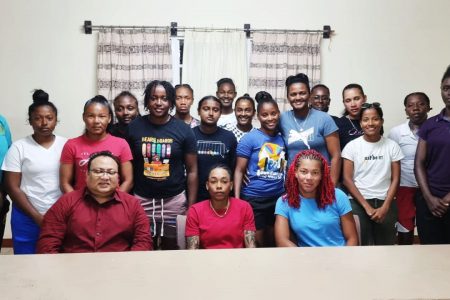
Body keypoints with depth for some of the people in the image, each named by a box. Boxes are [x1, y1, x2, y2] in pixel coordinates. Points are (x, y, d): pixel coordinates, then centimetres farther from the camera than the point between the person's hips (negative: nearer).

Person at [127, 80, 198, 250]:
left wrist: (191, 207, -3)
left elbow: (192, 171, 0)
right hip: (141, 199, 1)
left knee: (171, 246, 11)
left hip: (174, 199, 0)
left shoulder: (184, 130, -3)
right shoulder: (133, 128, -1)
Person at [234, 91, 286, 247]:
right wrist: (236, 199, -15)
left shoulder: (282, 139, 7)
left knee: (273, 241, 17)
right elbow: (239, 170, -8)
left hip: (278, 198, 5)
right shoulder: (250, 138, -7)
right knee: (256, 243, 6)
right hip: (254, 199, -5)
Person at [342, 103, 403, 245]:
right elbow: (347, 179, -4)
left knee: (386, 245, 4)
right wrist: (367, 206, -10)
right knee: (359, 245, -2)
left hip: (385, 203, 2)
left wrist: (385, 207, -8)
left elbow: (395, 179, 3)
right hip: (358, 203, -1)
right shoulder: (352, 146, -1)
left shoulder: (392, 146, 4)